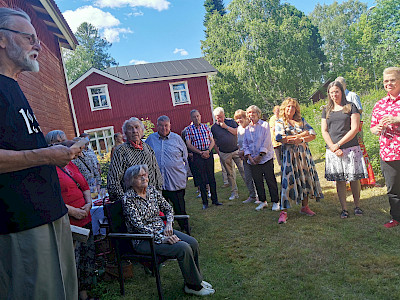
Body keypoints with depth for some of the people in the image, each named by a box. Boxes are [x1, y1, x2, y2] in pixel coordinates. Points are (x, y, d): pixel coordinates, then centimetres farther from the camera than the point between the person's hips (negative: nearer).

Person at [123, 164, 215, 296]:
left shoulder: (152, 190, 6)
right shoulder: (128, 199, -13)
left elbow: (168, 208, 13)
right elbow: (139, 225, -20)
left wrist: (169, 223, -7)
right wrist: (162, 238, -26)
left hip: (161, 230, 6)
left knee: (193, 242, -13)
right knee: (183, 248, -24)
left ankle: (195, 279, 8)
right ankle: (194, 286, -4)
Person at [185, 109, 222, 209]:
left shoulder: (206, 127, 9)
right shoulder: (188, 129, 1)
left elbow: (212, 141, 7)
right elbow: (189, 145, -5)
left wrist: (208, 151, -11)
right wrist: (200, 152, -12)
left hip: (208, 154, 3)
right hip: (197, 156, -2)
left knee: (211, 177, 7)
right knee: (201, 179, 2)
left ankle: (215, 199, 18)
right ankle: (205, 202, 12)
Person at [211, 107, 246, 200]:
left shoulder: (231, 122, 1)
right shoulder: (213, 127, 3)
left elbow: (237, 132, -8)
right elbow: (214, 141, 8)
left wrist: (226, 126, -13)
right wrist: (218, 152, 4)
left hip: (236, 150, -1)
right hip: (224, 154, 1)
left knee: (243, 170, -4)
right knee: (230, 173, 9)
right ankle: (234, 192, 18)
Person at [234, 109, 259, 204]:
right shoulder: (239, 129, 11)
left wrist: (244, 151, -16)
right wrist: (240, 152, 6)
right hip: (245, 157, 7)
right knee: (247, 178, 11)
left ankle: (259, 196, 12)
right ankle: (252, 196, 24)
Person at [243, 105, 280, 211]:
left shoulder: (265, 125, 0)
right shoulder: (247, 128, 13)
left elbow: (266, 142, -7)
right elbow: (245, 145, 10)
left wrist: (260, 156, -12)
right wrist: (249, 157, -5)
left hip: (265, 158, -4)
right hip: (252, 160, 4)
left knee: (270, 180, -1)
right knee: (257, 181, 8)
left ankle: (275, 202, 11)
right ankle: (263, 201, 22)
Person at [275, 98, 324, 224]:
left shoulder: (301, 121, 13)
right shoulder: (279, 122, 3)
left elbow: (313, 135, 5)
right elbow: (280, 138, -14)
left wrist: (301, 139, -14)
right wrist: (301, 134, -9)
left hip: (303, 153, 4)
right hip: (289, 154, -4)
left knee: (306, 178, 7)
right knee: (287, 181, -9)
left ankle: (305, 207, 22)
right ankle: (284, 211, -5)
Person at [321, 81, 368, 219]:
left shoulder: (351, 107, 4)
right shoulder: (326, 110, 13)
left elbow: (355, 129, -5)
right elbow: (324, 131, 7)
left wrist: (339, 144, -11)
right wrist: (333, 148, -7)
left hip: (351, 148, -2)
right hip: (333, 150, 2)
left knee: (354, 178, 2)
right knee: (339, 180, 4)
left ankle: (357, 206, 19)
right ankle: (344, 209, 11)